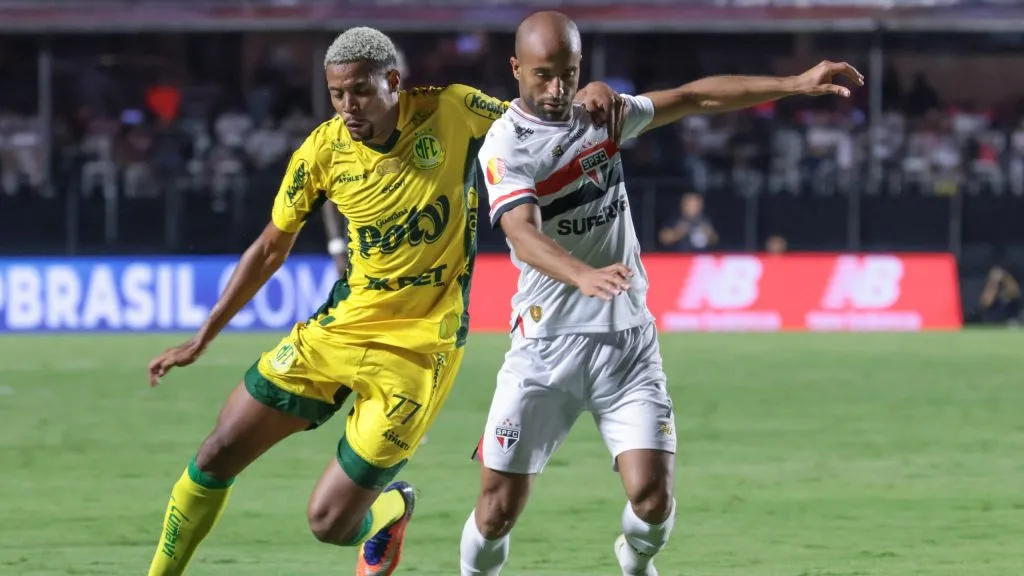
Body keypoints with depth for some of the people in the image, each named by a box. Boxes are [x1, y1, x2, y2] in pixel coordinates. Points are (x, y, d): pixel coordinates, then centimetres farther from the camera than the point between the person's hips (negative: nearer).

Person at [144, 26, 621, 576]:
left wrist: (590, 96, -18)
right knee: (216, 456, 1)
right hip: (339, 326, 3)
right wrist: (200, 339, 9)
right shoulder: (323, 150, -5)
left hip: (417, 349, -3)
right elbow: (271, 248, 7)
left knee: (330, 524, -6)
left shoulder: (451, 112, -11)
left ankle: (389, 508, 29)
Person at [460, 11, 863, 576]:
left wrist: (795, 84, 10)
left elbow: (697, 97, 17)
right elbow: (524, 234, -28)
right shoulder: (506, 145, -11)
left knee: (653, 497, -9)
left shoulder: (600, 112, 8)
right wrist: (584, 276, -47)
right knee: (498, 509, -6)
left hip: (628, 340, 4)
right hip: (548, 344, -4)